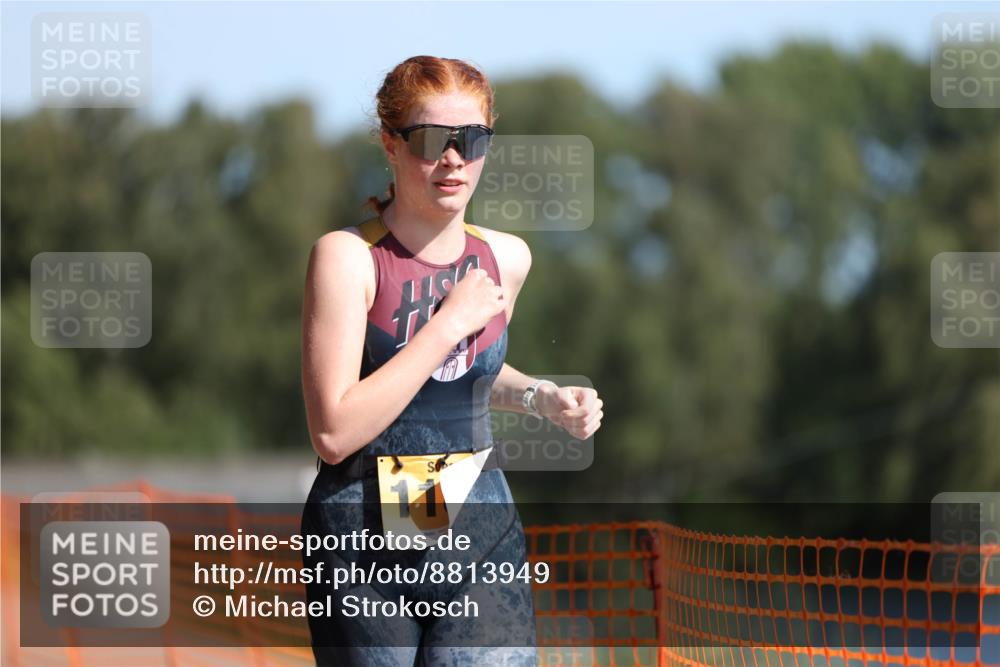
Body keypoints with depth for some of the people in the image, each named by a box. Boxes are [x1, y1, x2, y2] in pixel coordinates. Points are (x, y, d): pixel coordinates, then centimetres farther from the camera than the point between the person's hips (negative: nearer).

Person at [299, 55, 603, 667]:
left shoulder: (507, 258, 5)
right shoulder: (347, 257, -11)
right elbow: (335, 432, -19)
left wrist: (544, 398, 7)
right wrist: (451, 322, -16)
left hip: (482, 531, 3)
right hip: (363, 543, -3)